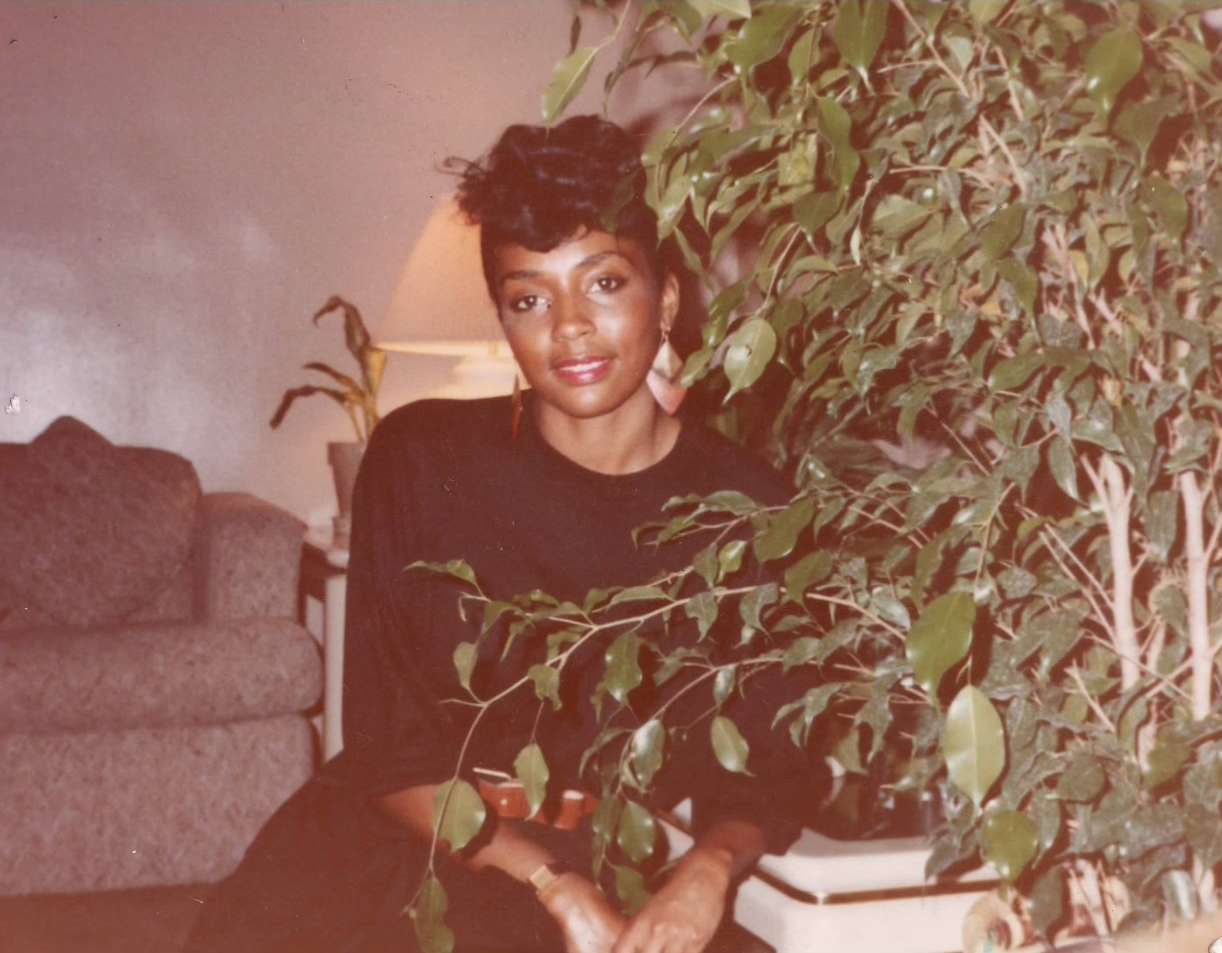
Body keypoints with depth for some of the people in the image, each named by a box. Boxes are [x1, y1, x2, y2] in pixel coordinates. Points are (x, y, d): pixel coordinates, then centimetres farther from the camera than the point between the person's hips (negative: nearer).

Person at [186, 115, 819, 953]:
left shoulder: (745, 508, -3)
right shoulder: (421, 460, -3)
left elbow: (767, 771, 2)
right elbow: (391, 754, -4)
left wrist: (708, 872, -21)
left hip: (612, 872, -1)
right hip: (399, 843, 1)